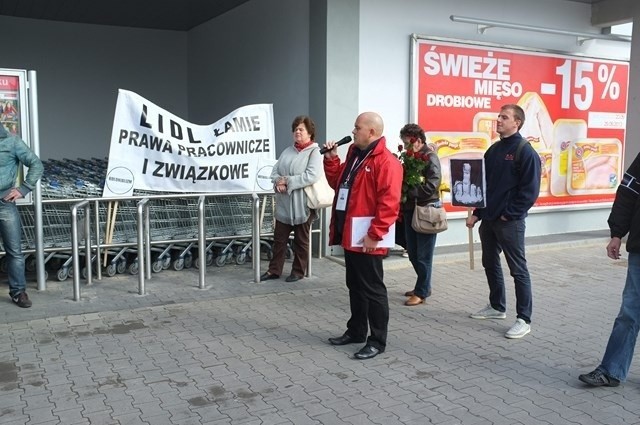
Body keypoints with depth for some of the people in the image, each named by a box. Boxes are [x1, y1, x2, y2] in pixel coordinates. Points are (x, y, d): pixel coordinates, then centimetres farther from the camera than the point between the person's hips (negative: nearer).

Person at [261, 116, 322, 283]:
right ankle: (274, 270, 21)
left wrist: (288, 181, -18)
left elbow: (312, 176, -21)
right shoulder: (287, 151, 13)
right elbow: (275, 171, 10)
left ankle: (299, 271, 21)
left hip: (302, 204, -6)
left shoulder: (314, 152, -7)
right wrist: (278, 182, -13)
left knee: (300, 241, 8)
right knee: (279, 239, 11)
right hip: (284, 204, 6)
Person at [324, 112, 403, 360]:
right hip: (350, 234, 9)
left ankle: (378, 341, 10)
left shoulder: (386, 162, -15)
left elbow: (388, 203, -22)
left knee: (372, 288, 0)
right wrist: (331, 159, 9)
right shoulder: (354, 154, 15)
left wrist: (374, 234, -23)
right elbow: (338, 183, 23)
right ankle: (356, 331, 31)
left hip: (367, 238, -9)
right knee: (354, 285, 18)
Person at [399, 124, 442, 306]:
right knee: (413, 253, 14)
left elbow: (431, 187, -21)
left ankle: (421, 293, 10)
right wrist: (402, 184, -4)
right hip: (411, 210, 8)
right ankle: (424, 286, 28)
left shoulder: (430, 157, -11)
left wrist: (407, 191, -16)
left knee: (423, 255, 1)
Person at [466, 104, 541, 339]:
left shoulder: (525, 152, -10)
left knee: (518, 270, -1)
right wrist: (477, 213, 10)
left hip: (510, 222, -8)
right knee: (490, 264, 17)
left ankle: (524, 319, 6)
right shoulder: (493, 150, 12)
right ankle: (497, 306, 33)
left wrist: (510, 214, -15)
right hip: (489, 219, 8)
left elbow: (530, 190, -15)